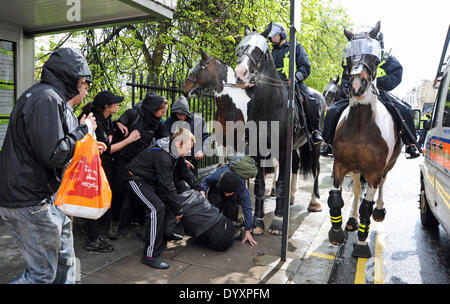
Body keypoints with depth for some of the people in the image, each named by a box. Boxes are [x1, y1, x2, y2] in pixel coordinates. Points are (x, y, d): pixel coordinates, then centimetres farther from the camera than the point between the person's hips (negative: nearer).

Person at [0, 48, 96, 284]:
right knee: (43, 273, 1)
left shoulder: (37, 94, 16)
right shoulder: (47, 98, -18)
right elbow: (54, 155, -25)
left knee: (64, 261, 19)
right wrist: (83, 130, -11)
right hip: (30, 203, -11)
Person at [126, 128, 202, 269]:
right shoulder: (163, 156, -32)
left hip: (150, 180, 10)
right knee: (157, 209, -23)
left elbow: (185, 172, 10)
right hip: (137, 179, -10)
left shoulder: (175, 151, -3)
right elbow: (167, 186, -28)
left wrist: (199, 189, 7)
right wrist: (178, 210, -20)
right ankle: (150, 256, -17)